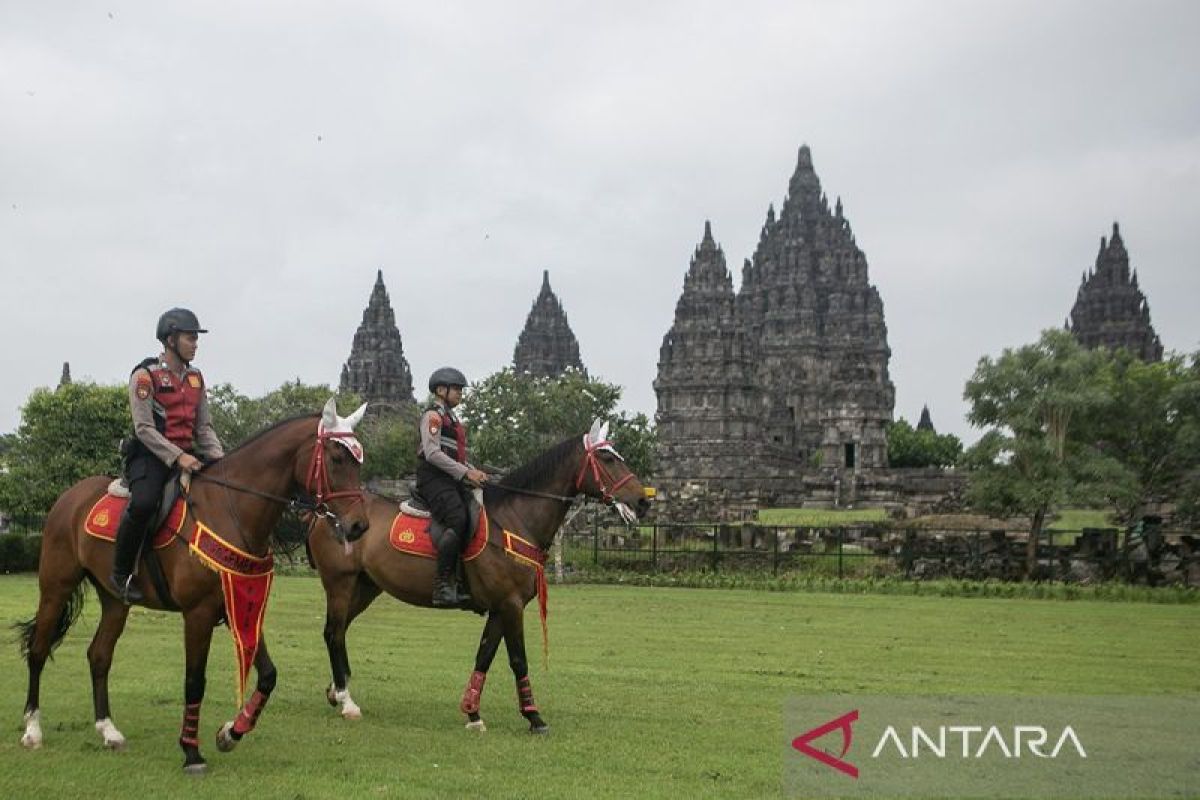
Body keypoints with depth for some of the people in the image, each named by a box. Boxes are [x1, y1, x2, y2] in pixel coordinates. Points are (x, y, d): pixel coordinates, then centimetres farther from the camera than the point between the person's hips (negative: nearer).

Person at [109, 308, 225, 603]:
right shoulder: (146, 375, -6)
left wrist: (219, 459, -2)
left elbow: (204, 427, 15)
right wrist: (177, 457, -24)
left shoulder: (195, 377, 15)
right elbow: (144, 428, -13)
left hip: (188, 454, 7)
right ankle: (121, 573, -17)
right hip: (151, 454, -7)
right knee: (144, 502, -34)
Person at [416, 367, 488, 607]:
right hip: (434, 479, -10)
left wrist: (475, 473, 9)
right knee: (458, 523, -27)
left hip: (452, 480, 10)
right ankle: (443, 586, -29)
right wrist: (466, 472, -20)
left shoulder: (452, 419, 26)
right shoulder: (433, 415, -3)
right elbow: (432, 454, -16)